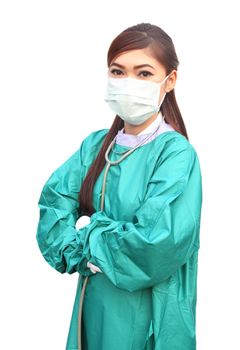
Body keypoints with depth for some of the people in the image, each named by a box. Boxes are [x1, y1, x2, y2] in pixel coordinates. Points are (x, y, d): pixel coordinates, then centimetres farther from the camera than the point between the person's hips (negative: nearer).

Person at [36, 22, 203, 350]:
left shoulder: (177, 153, -16)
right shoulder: (97, 144, 4)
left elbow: (159, 244, -25)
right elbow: (54, 202, -1)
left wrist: (90, 236, -13)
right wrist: (78, 252, -17)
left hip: (147, 316, -5)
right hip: (94, 306, 6)